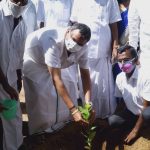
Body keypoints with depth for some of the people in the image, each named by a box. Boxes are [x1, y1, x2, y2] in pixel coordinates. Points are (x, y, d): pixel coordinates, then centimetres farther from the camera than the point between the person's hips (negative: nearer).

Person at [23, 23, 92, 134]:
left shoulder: (82, 48, -23)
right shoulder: (52, 41, -44)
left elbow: (85, 74, -15)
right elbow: (56, 79, -45)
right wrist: (74, 110, -47)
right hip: (33, 61, -6)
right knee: (40, 99, -12)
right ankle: (40, 133, 10)